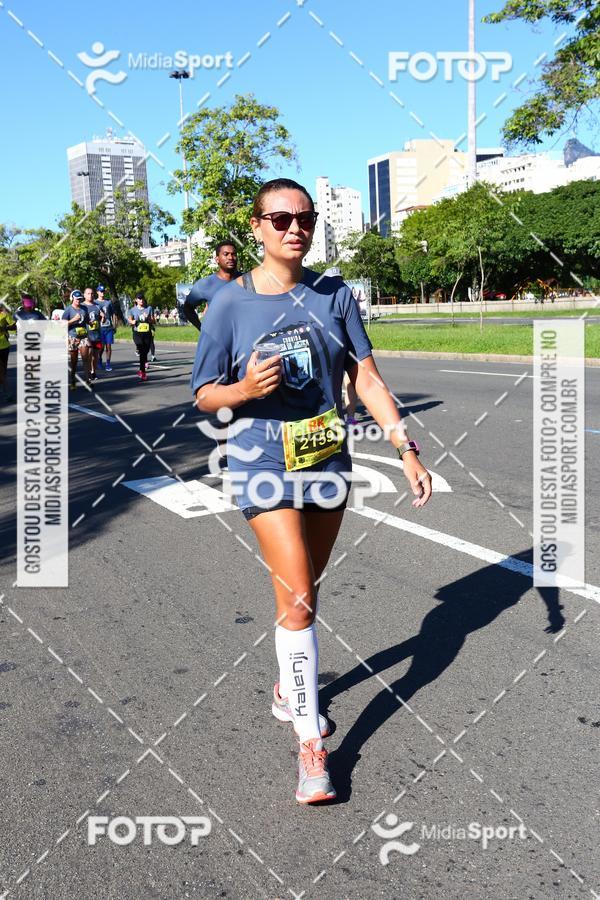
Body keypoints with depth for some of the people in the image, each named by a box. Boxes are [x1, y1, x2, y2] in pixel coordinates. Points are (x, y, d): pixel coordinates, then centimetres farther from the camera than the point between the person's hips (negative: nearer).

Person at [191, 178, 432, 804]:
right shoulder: (232, 303, -5)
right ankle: (310, 742, 5)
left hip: (329, 461, 4)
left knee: (303, 591, 16)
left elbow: (367, 380, 2)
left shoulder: (334, 296, 2)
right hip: (264, 467, -3)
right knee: (295, 599, -9)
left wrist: (406, 448, -5)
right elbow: (205, 396, -1)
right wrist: (245, 389, -22)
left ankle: (288, 688, 40)